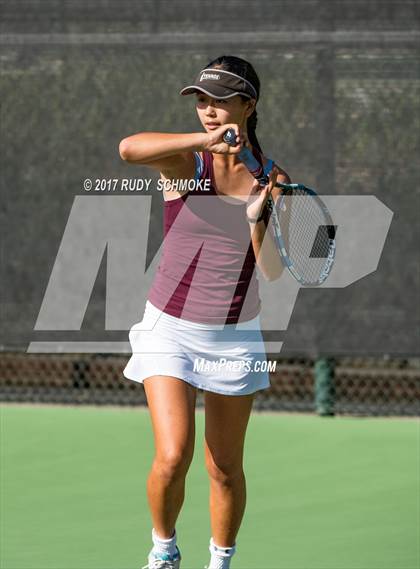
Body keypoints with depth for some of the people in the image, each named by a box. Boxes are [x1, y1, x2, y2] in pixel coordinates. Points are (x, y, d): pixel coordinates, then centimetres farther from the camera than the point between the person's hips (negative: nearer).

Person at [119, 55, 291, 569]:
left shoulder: (273, 180, -1)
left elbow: (273, 271, -6)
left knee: (225, 469, 8)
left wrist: (256, 220, -23)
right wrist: (206, 140, -38)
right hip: (171, 329, -2)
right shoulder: (184, 162, -8)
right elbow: (129, 148, -31)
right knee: (173, 457, -15)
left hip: (235, 337, 2)